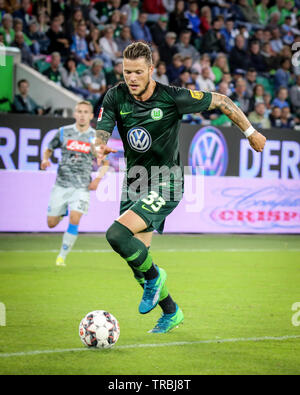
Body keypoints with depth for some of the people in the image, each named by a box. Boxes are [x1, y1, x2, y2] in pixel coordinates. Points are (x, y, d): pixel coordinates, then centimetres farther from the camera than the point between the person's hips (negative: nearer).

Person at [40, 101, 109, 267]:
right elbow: (48, 149, 15)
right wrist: (45, 159, -7)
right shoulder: (63, 132, 2)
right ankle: (62, 211, 40)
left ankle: (62, 256, -2)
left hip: (82, 186, -2)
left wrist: (98, 178, -6)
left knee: (74, 221, -17)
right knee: (51, 223, 4)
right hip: (61, 184, 2)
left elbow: (105, 162, 11)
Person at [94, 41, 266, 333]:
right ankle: (171, 312, 29)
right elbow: (101, 132, -10)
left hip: (165, 184, -6)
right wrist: (100, 148, -35)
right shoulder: (116, 97, -4)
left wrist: (250, 132, 4)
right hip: (134, 183, 6)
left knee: (117, 234, -26)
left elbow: (220, 101, -4)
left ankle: (154, 276, 1)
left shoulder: (172, 98, -16)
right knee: (137, 258, 7)